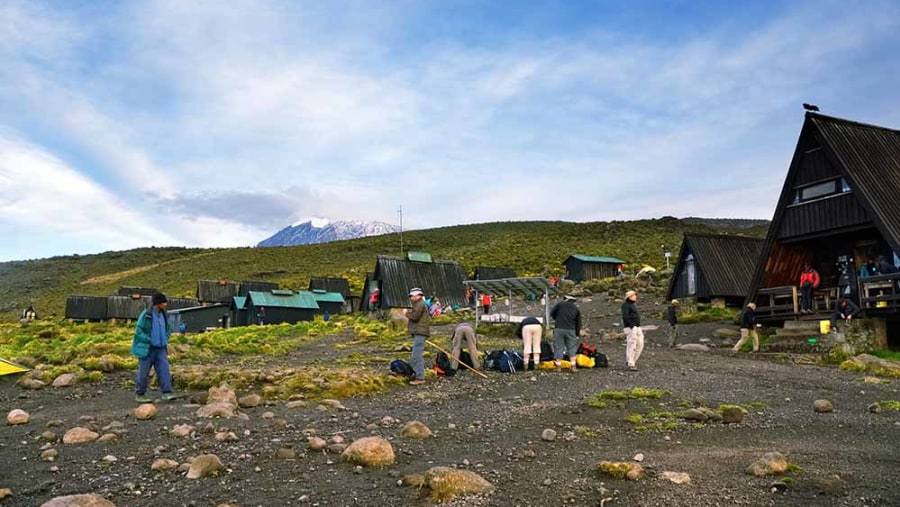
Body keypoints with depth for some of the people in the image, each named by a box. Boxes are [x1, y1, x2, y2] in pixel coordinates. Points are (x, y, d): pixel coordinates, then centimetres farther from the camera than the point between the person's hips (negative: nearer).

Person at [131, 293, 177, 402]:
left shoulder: (163, 315, 7)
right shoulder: (146, 315, -13)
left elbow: (168, 329, 22)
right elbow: (138, 331, -13)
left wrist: (165, 340, 8)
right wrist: (149, 341, -16)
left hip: (161, 349, 5)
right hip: (147, 349, -5)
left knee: (164, 370, -5)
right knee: (144, 372, 4)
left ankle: (167, 393, -7)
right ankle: (139, 394, 18)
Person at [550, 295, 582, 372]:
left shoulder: (560, 304, 4)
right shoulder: (576, 308, 12)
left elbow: (552, 313, 6)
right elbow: (578, 323, 11)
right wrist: (577, 334, 17)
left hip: (559, 329, -2)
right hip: (571, 330, 2)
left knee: (559, 347, 3)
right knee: (572, 348, 10)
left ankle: (558, 366, 4)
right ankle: (573, 367, 5)